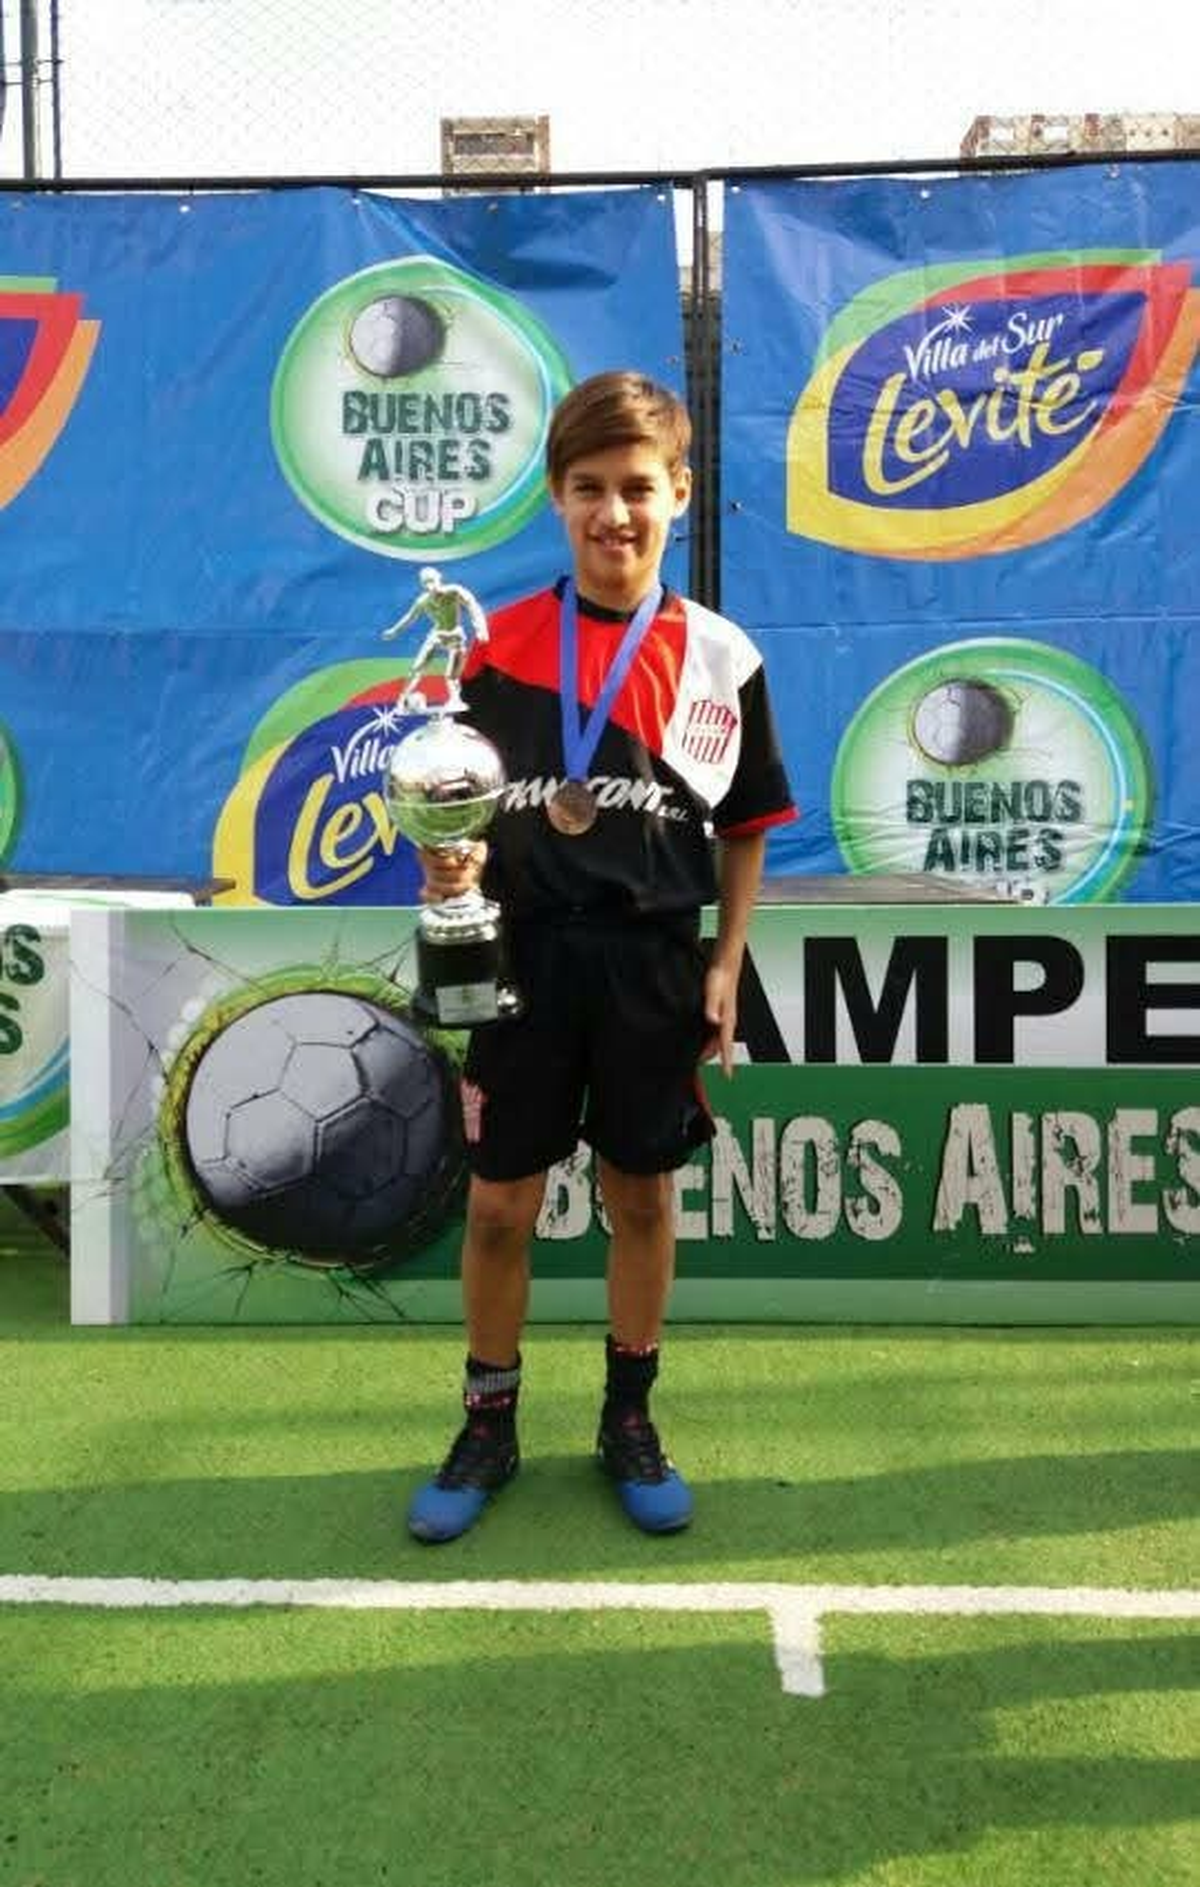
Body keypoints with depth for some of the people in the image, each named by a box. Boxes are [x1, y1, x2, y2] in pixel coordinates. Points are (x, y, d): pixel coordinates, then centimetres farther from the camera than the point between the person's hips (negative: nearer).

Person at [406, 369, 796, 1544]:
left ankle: (629, 1419, 30)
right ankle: (488, 1425, 27)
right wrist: (448, 863, -17)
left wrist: (726, 966, 0)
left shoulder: (720, 657, 0)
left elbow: (746, 829, 6)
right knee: (498, 1203, 7)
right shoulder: (500, 645, 0)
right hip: (523, 954, 0)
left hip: (653, 964, 0)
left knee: (642, 1195, 11)